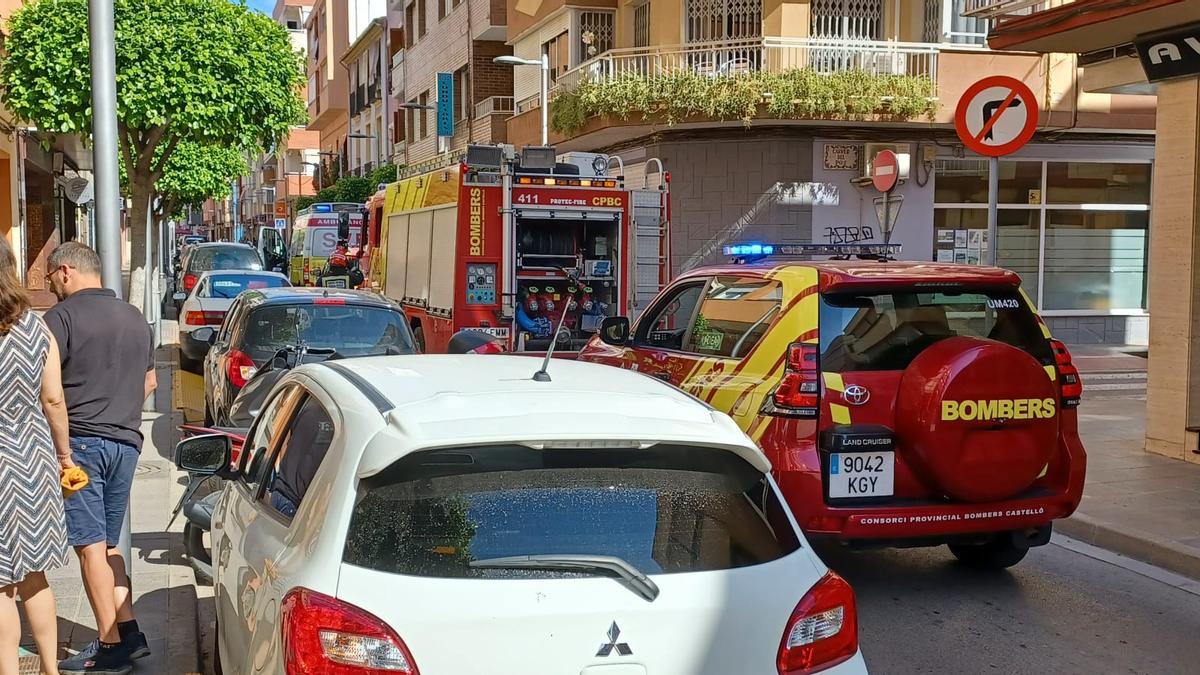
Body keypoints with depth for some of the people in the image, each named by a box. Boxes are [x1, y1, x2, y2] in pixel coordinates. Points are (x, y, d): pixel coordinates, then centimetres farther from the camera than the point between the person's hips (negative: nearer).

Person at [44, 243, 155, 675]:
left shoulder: (62, 316, -9)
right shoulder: (135, 318, 14)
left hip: (80, 441, -7)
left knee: (91, 546, -3)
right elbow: (149, 382, 23)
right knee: (108, 544, 16)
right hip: (126, 442, 7)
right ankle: (128, 633, 14)